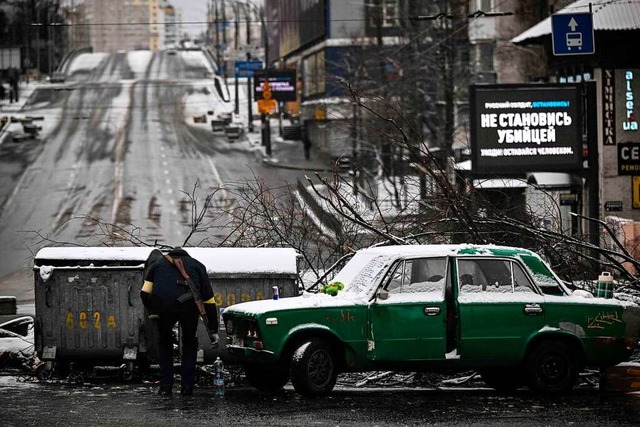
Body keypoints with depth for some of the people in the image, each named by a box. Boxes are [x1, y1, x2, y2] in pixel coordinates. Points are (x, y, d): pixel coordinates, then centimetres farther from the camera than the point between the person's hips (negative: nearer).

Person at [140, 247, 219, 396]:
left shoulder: (158, 264, 32)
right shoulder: (197, 265, 32)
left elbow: (145, 293, 17)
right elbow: (209, 300, 29)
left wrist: (152, 312, 29)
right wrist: (213, 330, 32)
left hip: (163, 305, 0)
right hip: (189, 305, 0)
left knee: (164, 341, 25)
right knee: (189, 342, 25)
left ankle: (165, 387, 21)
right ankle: (187, 387, 21)